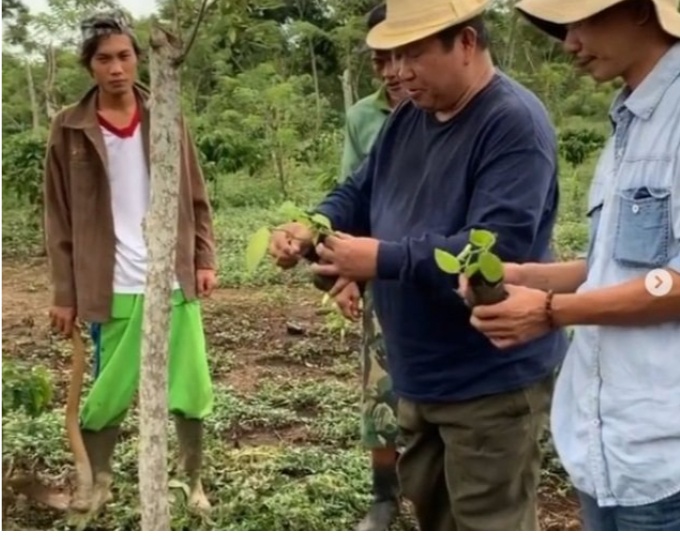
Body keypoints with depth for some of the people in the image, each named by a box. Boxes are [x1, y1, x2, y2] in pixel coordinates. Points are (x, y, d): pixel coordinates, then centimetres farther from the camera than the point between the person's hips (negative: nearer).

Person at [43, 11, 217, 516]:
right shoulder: (70, 128, -1)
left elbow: (195, 197, 8)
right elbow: (60, 217, 1)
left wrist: (205, 259, 0)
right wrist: (65, 293, -1)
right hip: (112, 287, -1)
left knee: (191, 388, 5)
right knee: (108, 391, 9)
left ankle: (195, 483, 24)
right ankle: (98, 480, 30)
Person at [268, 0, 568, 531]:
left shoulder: (515, 123, -20)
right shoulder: (409, 116, 8)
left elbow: (496, 250, -31)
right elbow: (359, 194, 12)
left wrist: (383, 260, -32)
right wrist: (312, 227, -9)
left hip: (492, 381, -9)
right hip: (421, 376, 9)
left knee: (491, 525, 4)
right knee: (434, 513, 24)